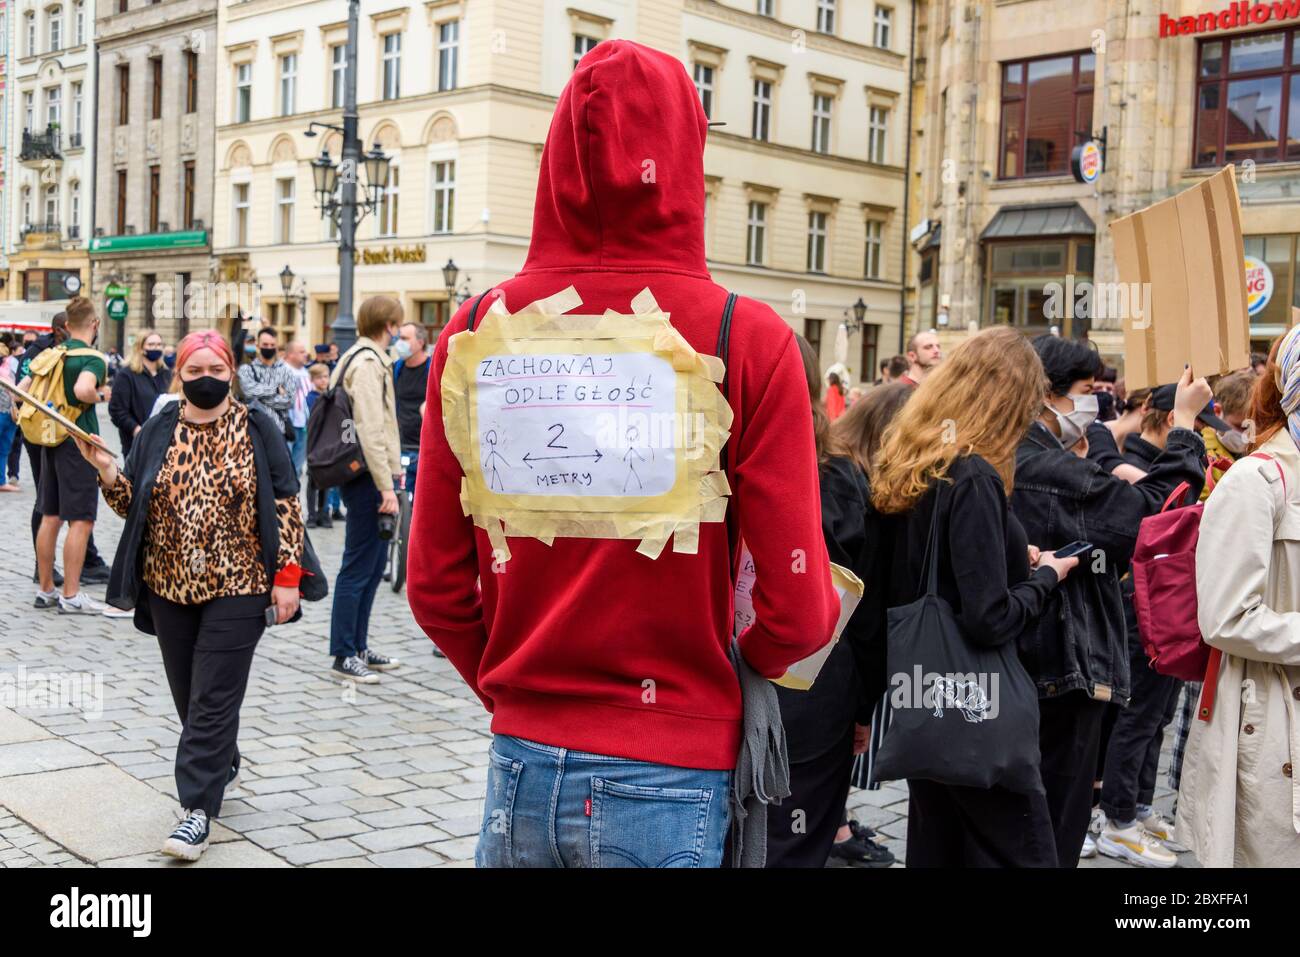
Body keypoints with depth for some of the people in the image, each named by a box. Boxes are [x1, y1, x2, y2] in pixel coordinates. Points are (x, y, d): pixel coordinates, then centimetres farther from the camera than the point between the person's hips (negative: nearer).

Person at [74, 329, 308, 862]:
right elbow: (131, 505, 8)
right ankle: (222, 767, 38)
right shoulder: (158, 432, 5)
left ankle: (199, 808, -2)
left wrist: (287, 576, -10)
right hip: (171, 585, 4)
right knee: (189, 694, 14)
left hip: (237, 585, -4)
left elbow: (284, 504, -4)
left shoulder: (257, 429, -3)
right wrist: (106, 469, -12)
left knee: (213, 698, -6)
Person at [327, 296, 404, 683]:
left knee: (373, 566, 16)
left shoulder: (361, 357, 17)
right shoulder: (368, 363, -15)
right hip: (368, 478, -10)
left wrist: (392, 470, 20)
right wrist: (386, 485, -22)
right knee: (359, 568, -4)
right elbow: (370, 430, -21)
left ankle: (360, 648, 25)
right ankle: (344, 656, 2)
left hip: (368, 478, 10)